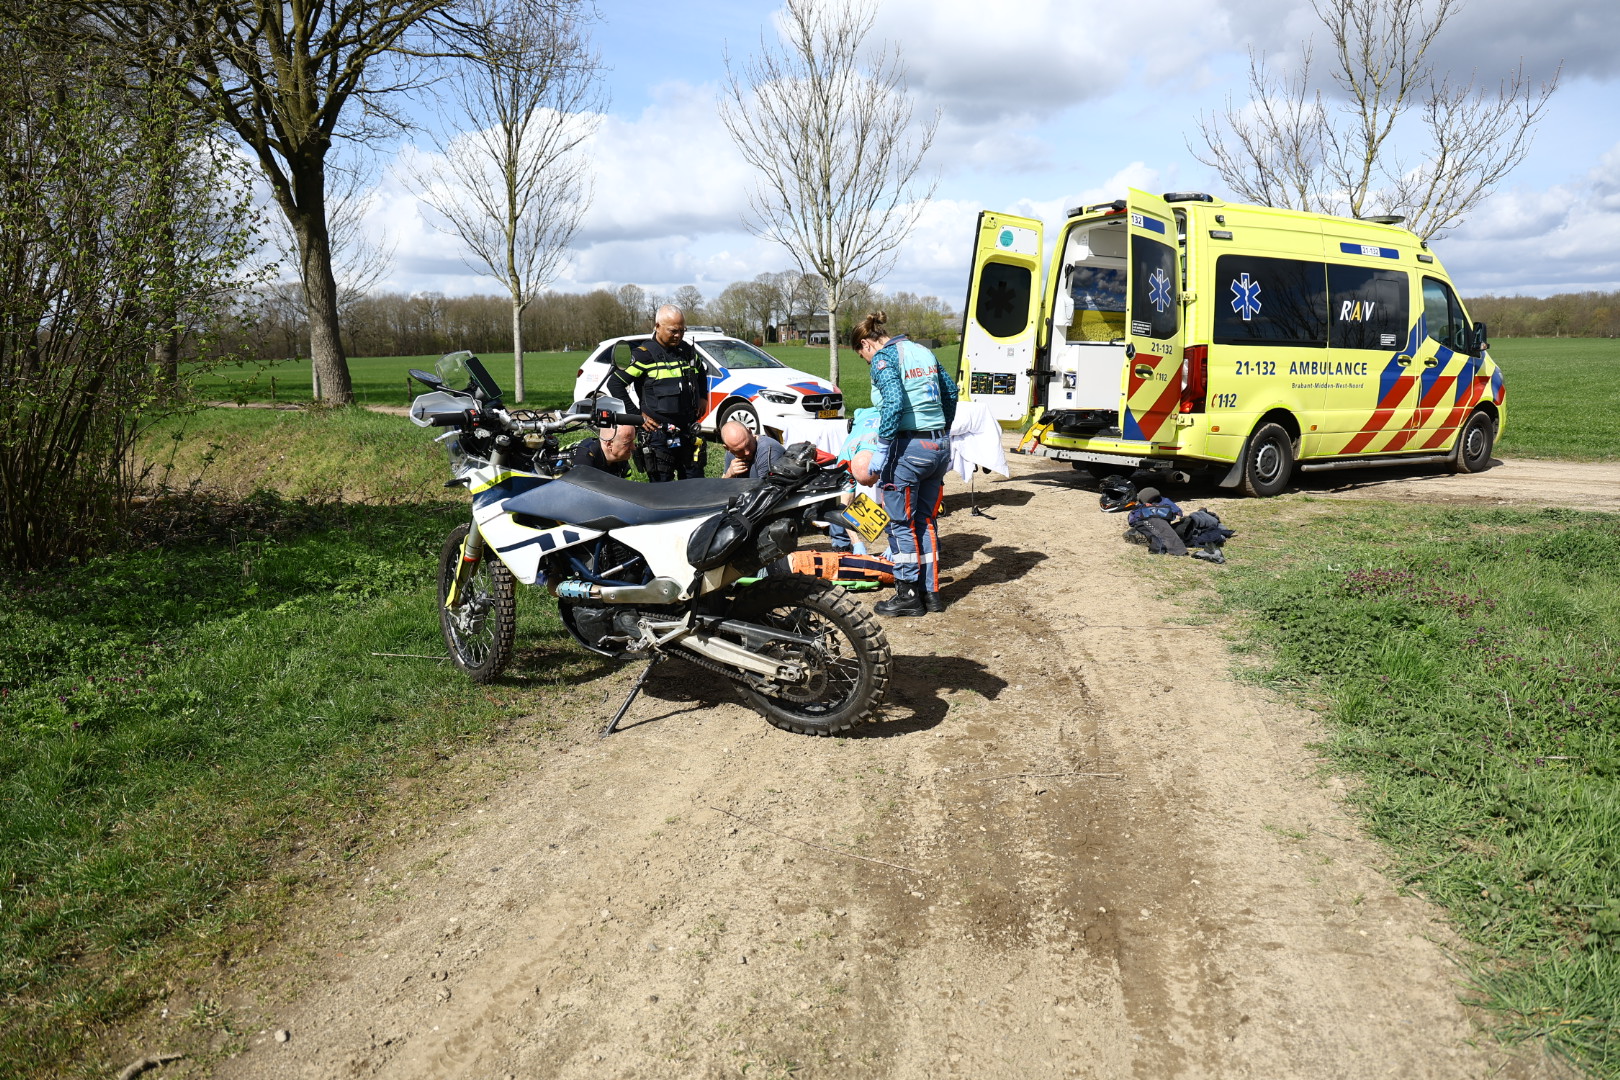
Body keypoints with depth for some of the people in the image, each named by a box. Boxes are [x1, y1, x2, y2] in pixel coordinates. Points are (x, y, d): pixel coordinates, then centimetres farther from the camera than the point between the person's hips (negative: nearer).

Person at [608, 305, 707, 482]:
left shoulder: (688, 351, 11)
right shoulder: (644, 354, -8)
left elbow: (701, 374, 33)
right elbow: (615, 383, -9)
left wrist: (703, 398, 19)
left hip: (689, 431, 6)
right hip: (659, 432, -6)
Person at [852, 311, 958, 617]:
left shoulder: (883, 358, -8)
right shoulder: (922, 351, 15)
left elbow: (894, 402, -22)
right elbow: (950, 392, 19)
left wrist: (881, 447, -19)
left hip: (909, 447, -8)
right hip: (939, 446, 8)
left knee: (902, 524, 5)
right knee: (924, 520, 17)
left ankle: (909, 595, 11)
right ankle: (931, 591, 22)